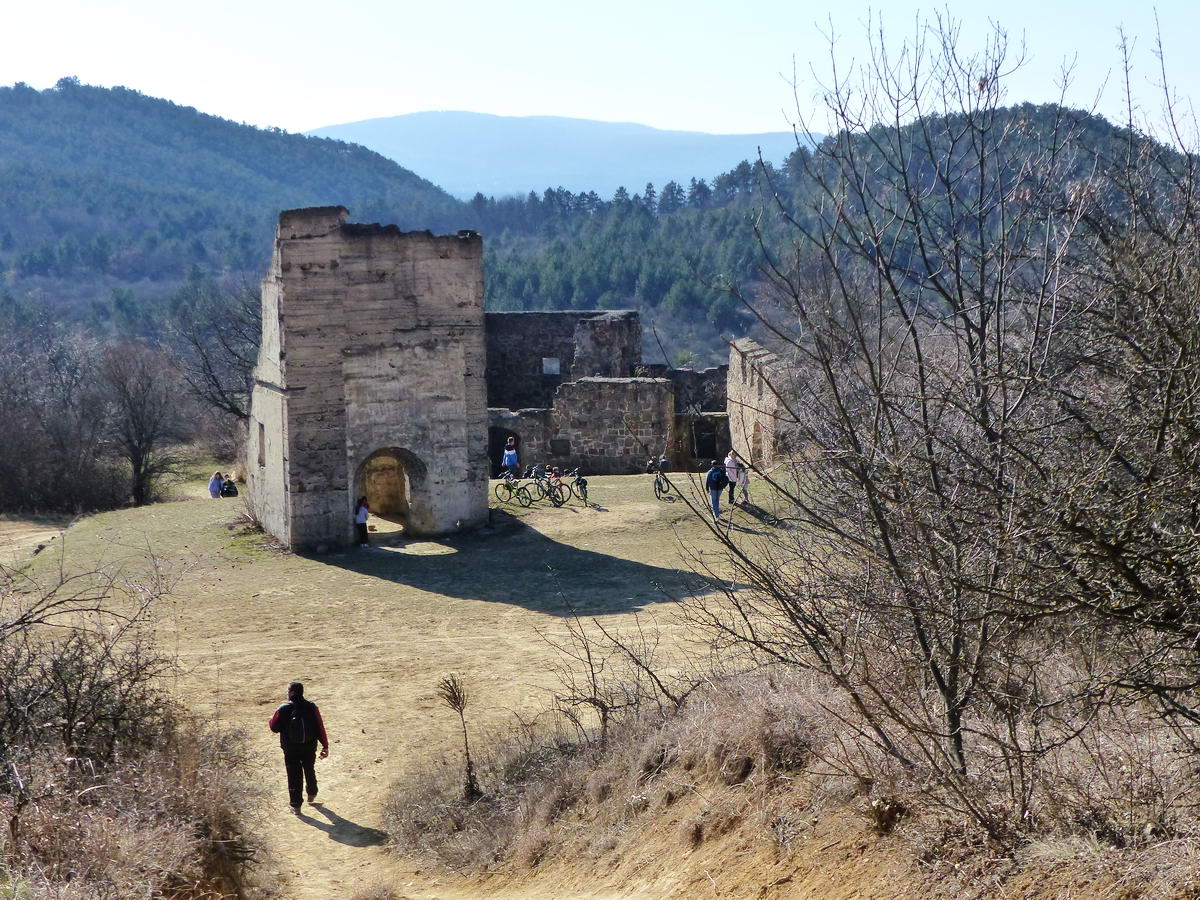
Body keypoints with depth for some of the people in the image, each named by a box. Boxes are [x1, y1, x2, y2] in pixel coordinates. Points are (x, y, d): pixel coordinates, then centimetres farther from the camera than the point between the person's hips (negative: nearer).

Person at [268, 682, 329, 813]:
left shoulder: (283, 710, -15)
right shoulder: (312, 707, -8)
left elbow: (274, 727, -6)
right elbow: (320, 728, -7)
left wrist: (271, 720, 18)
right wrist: (325, 745, -1)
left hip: (291, 749, -3)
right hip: (309, 747, 3)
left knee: (294, 775, 7)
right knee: (309, 770, 25)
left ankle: (295, 805, 8)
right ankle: (312, 794, 45)